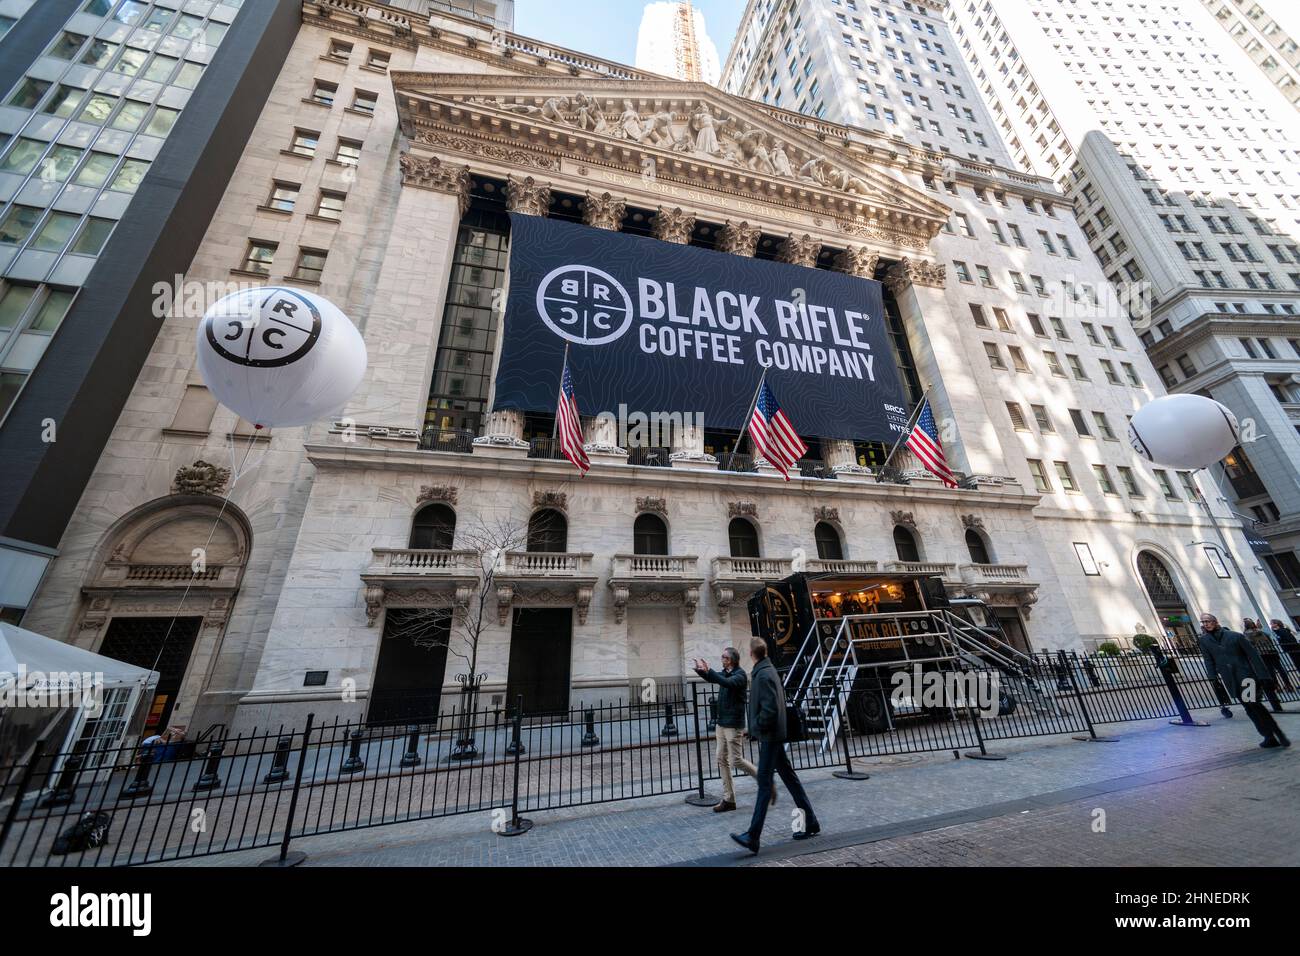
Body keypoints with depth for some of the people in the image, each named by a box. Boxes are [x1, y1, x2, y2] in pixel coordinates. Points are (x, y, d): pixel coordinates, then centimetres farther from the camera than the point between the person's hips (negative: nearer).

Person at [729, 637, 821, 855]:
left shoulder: (763, 676, -21)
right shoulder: (768, 671, 8)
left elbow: (770, 709, -26)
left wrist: (756, 727, -13)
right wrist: (757, 728, 14)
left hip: (769, 736, -10)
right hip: (774, 735, 10)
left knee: (764, 784, -6)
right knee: (789, 778, 18)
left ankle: (753, 837, -2)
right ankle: (810, 823, 30)